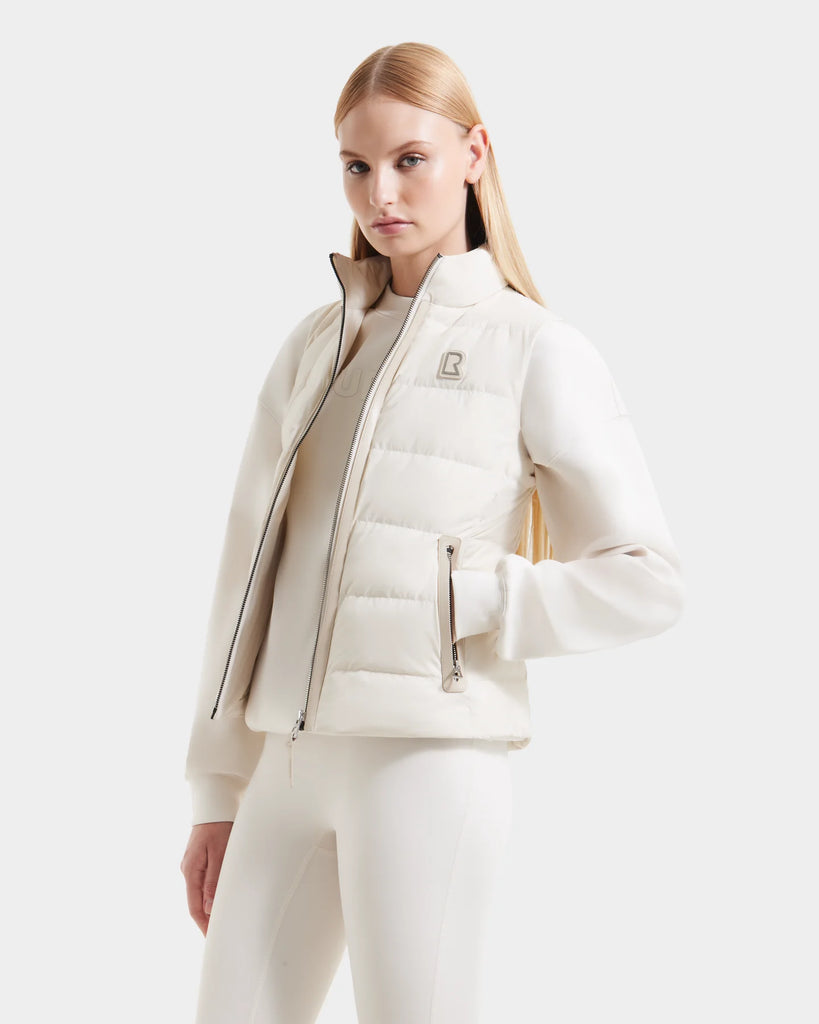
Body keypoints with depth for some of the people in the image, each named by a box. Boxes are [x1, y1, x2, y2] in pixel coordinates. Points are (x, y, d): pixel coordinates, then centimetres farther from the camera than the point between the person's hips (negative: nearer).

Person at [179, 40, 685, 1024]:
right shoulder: (314, 347, 14)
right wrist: (217, 791, 11)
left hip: (428, 756, -5)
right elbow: (251, 566, 13)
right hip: (291, 760, 5)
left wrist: (468, 604, -10)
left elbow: (647, 578, -1)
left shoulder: (536, 351, 0)